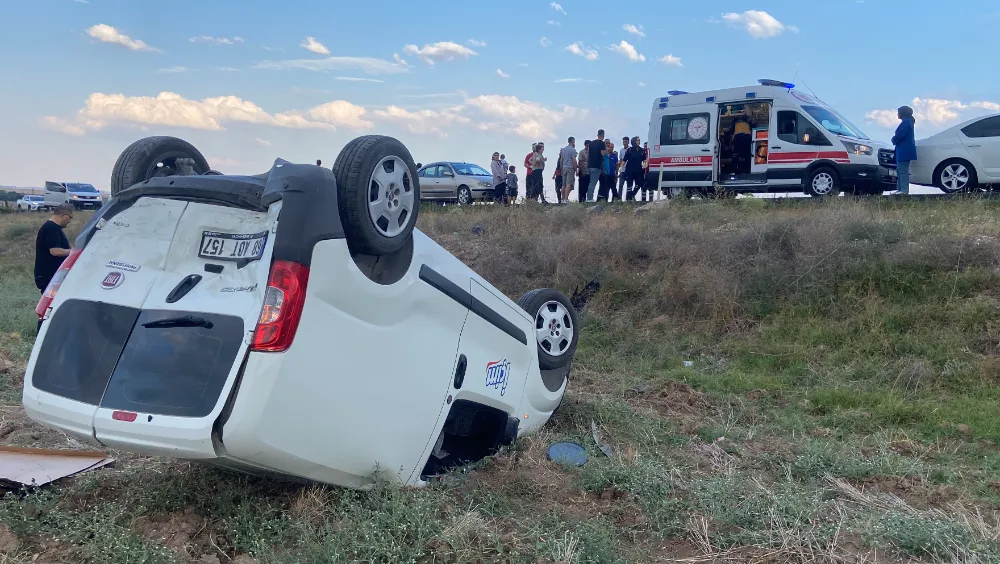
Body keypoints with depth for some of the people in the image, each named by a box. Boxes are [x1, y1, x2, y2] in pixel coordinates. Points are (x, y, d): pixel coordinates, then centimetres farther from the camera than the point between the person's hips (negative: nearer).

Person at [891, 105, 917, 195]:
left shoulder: (905, 122, -15)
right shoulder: (907, 121, 19)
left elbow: (900, 135, -21)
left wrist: (894, 139, -3)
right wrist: (895, 139, 8)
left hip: (904, 150, -11)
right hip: (904, 150, 11)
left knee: (903, 170, -11)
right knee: (900, 170, 15)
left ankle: (904, 190, -13)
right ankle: (900, 189, 19)